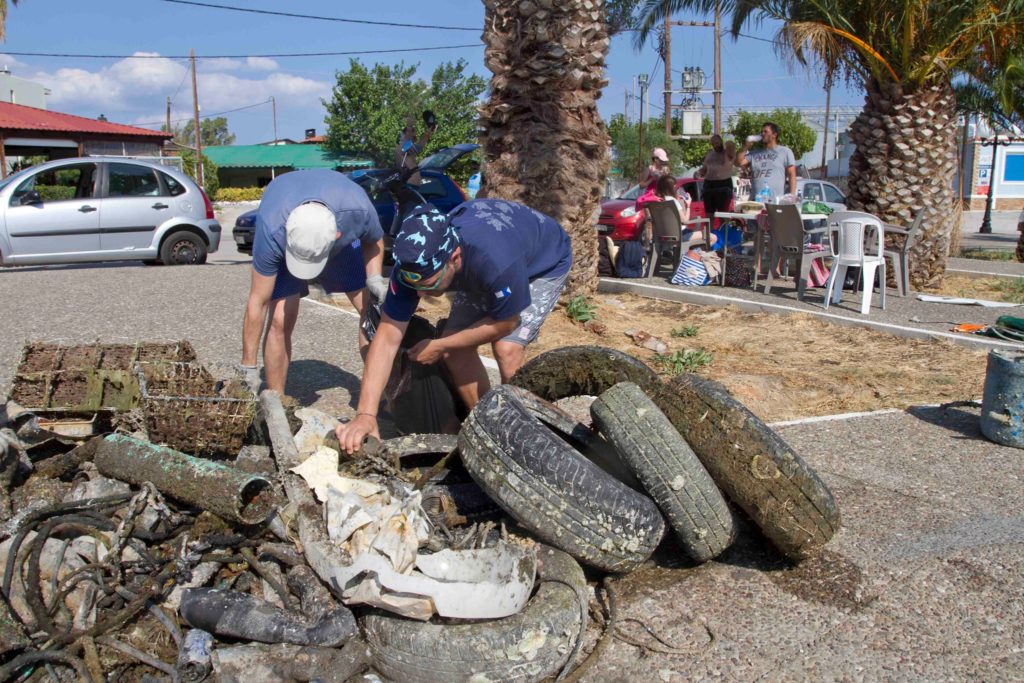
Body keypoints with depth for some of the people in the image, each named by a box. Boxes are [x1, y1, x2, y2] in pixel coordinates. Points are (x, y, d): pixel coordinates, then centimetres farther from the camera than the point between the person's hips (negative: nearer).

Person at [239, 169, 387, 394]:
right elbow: (257, 303, -31)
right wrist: (248, 367, -26)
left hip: (343, 235, 2)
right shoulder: (272, 233, -41)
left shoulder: (358, 210, -40)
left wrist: (374, 278, -30)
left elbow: (373, 241, -12)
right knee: (280, 320, -18)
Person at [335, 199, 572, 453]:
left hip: (545, 264, -5)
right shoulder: (414, 262, -30)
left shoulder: (497, 261, -46)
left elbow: (506, 322, -27)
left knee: (507, 347, -24)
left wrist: (439, 346, -21)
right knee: (456, 348, -8)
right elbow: (387, 338, -30)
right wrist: (365, 415, -36)